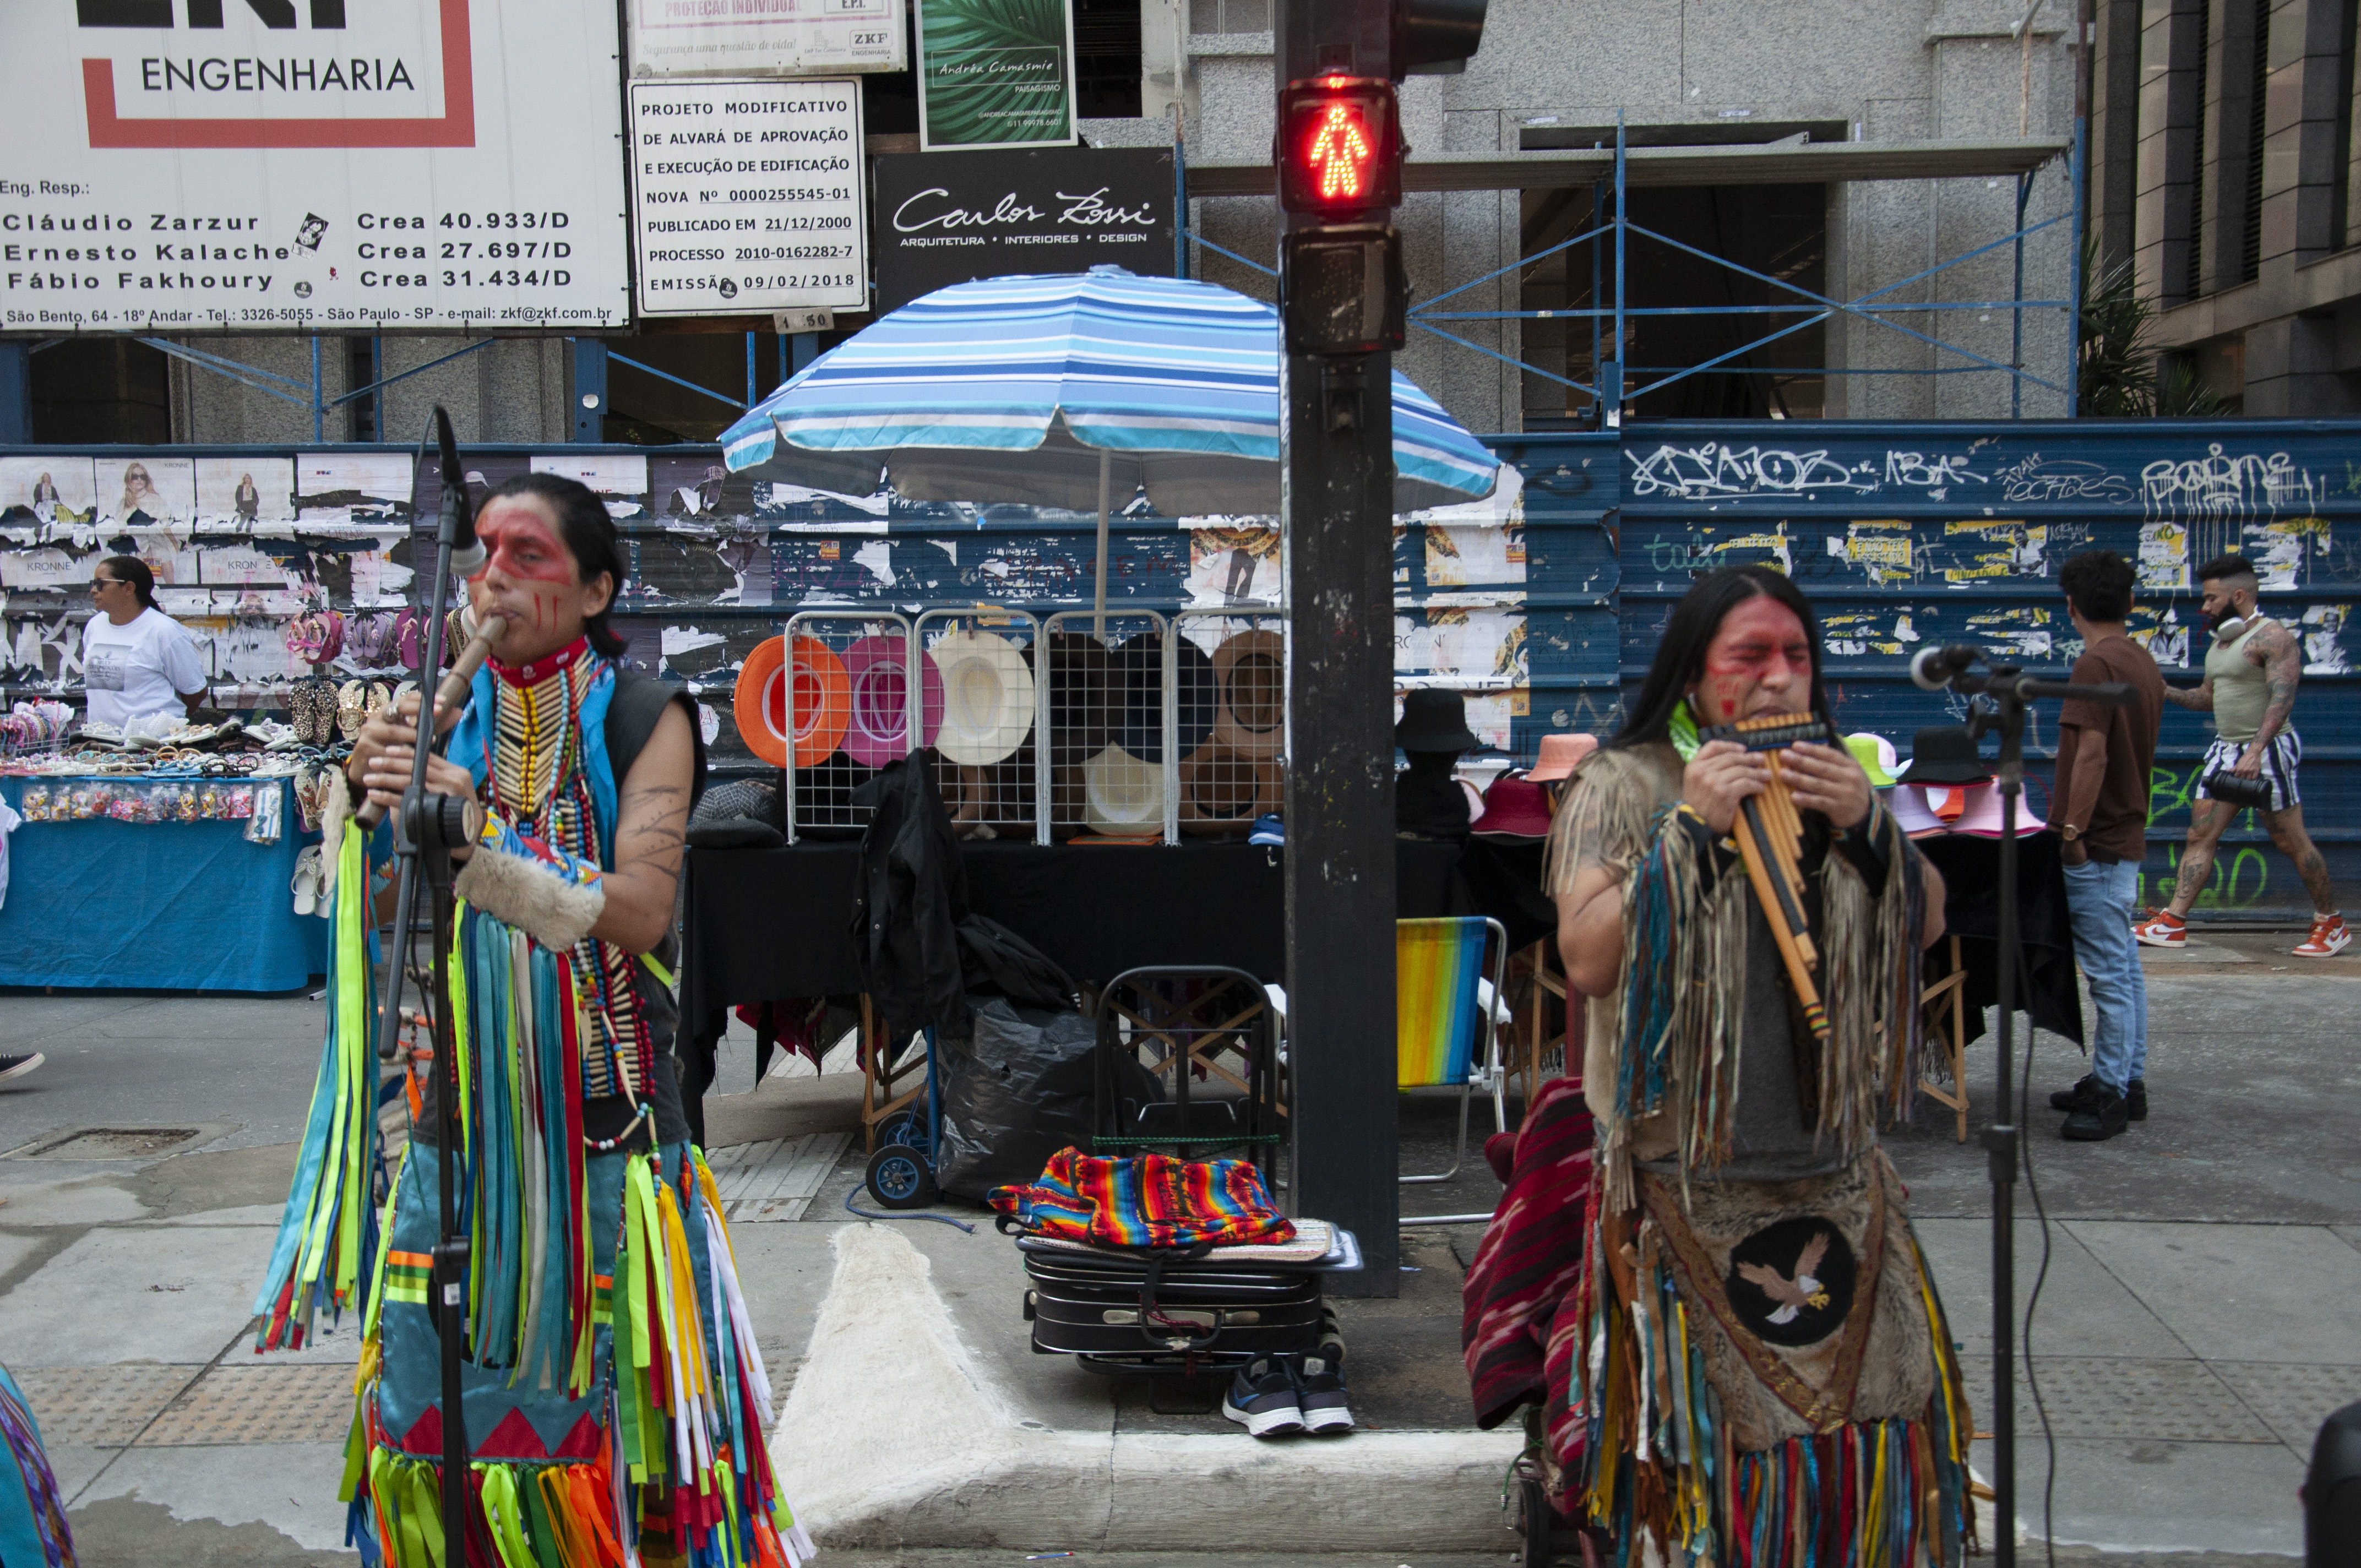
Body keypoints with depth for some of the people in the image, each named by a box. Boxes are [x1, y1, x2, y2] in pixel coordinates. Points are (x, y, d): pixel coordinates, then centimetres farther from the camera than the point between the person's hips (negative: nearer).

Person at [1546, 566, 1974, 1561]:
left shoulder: (1831, 777, 9)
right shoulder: (1623, 787, -7)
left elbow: (1925, 928, 7)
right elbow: (1587, 961, -17)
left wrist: (1867, 825, -10)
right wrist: (1692, 826, -21)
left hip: (1833, 1173, 5)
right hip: (1688, 1188, -5)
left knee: (1874, 1413, 14)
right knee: (1714, 1437, 3)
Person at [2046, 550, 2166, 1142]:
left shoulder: (2097, 664, -17)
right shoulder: (2143, 662, 12)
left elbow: (2092, 753, -24)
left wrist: (2072, 829, -22)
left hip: (2097, 844, -10)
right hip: (2127, 834, 10)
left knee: (2108, 972, -4)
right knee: (2123, 966, 15)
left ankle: (2111, 1094, 1)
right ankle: (2125, 1081, 24)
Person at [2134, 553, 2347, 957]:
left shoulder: (2272, 637, -14)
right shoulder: (2220, 643, 14)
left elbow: (2282, 697, -25)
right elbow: (2207, 697, 24)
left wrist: (2256, 751, -35)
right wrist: (2167, 693, 6)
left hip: (2268, 751, -8)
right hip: (2225, 749, 8)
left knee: (2291, 842, 0)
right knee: (2199, 836, 1)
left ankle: (2331, 924, 14)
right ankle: (2174, 922, 0)